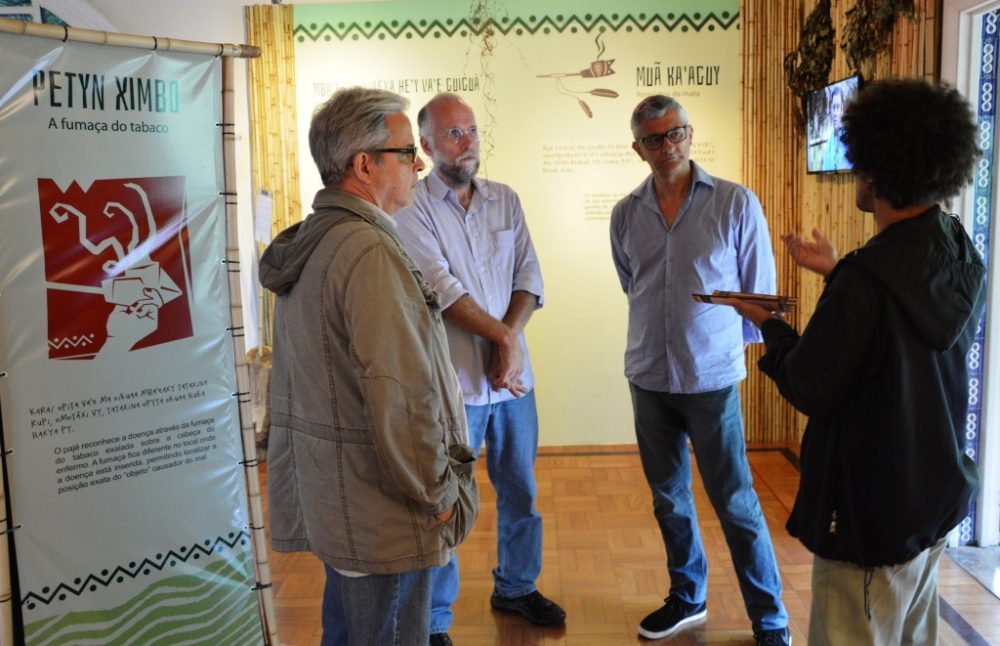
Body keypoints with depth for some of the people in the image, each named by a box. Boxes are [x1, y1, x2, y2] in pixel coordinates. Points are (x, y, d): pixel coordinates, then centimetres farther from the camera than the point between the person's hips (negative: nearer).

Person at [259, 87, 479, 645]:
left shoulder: (308, 242, 9)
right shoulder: (370, 252, -21)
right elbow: (400, 397, -25)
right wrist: (437, 495, -13)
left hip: (329, 495, 10)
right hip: (384, 516, -10)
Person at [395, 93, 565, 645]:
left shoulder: (504, 200, 8)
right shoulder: (413, 209, -8)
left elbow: (529, 278, 3)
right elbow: (444, 290, -16)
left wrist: (509, 339, -11)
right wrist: (501, 334, -11)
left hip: (513, 376, 5)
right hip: (452, 382, -5)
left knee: (520, 492, 18)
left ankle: (516, 587, 39)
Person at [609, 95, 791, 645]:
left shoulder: (736, 203, -7)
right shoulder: (625, 213, 2)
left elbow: (760, 292, 1)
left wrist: (722, 341, 9)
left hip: (712, 378, -3)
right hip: (648, 377, 4)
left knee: (735, 504, 0)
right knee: (669, 498, 16)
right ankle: (687, 597, 35)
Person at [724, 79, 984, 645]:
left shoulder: (867, 279, -28)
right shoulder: (963, 258, -2)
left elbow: (809, 390, -20)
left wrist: (768, 324, -4)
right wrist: (840, 272, 17)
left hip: (873, 514, -9)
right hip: (939, 495, 9)